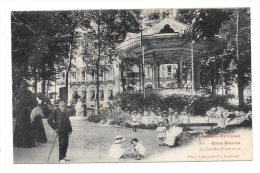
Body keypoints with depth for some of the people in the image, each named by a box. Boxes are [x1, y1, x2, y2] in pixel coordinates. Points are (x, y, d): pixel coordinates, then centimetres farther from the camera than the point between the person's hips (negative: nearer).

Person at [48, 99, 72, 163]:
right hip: (60, 130, -6)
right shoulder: (55, 111, -4)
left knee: (66, 144, 9)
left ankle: (63, 156, 23)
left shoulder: (65, 111, 17)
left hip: (66, 130, 6)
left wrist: (70, 128, 13)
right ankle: (61, 158, 6)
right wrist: (55, 128, -10)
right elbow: (49, 120, -6)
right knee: (62, 144, -4)